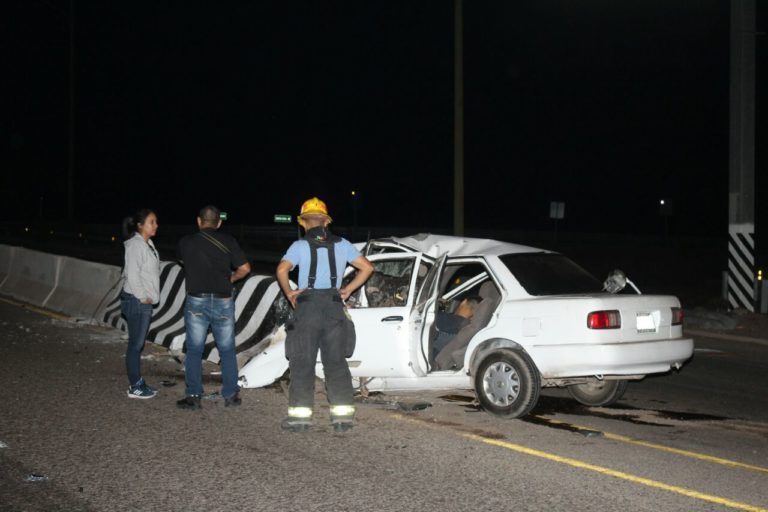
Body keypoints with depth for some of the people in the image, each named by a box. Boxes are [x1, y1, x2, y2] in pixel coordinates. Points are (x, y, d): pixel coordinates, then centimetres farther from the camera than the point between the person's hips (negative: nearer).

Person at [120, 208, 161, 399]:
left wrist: (148, 297, 13)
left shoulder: (147, 244, 14)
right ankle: (135, 387, 2)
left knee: (138, 344, 14)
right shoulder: (136, 245, -16)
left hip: (144, 301, 10)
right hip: (136, 300, -10)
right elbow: (132, 274, -21)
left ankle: (138, 383, 22)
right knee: (135, 344, -3)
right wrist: (143, 297, -15)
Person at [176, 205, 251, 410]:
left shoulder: (186, 242, 0)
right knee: (227, 350, 11)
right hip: (222, 302, 0)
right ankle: (231, 395, 12)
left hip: (196, 302, 0)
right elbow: (245, 268, -3)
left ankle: (193, 396, 4)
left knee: (194, 351, 6)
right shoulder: (228, 241, -2)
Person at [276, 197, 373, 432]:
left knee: (302, 363, 4)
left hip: (307, 307, -3)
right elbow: (367, 267, 6)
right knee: (336, 363, 8)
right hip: (334, 307, 3)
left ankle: (300, 415, 2)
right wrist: (348, 290, 9)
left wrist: (289, 293, -4)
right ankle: (343, 415, 4)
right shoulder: (341, 244, 8)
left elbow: (282, 270, -17)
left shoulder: (300, 245, -2)